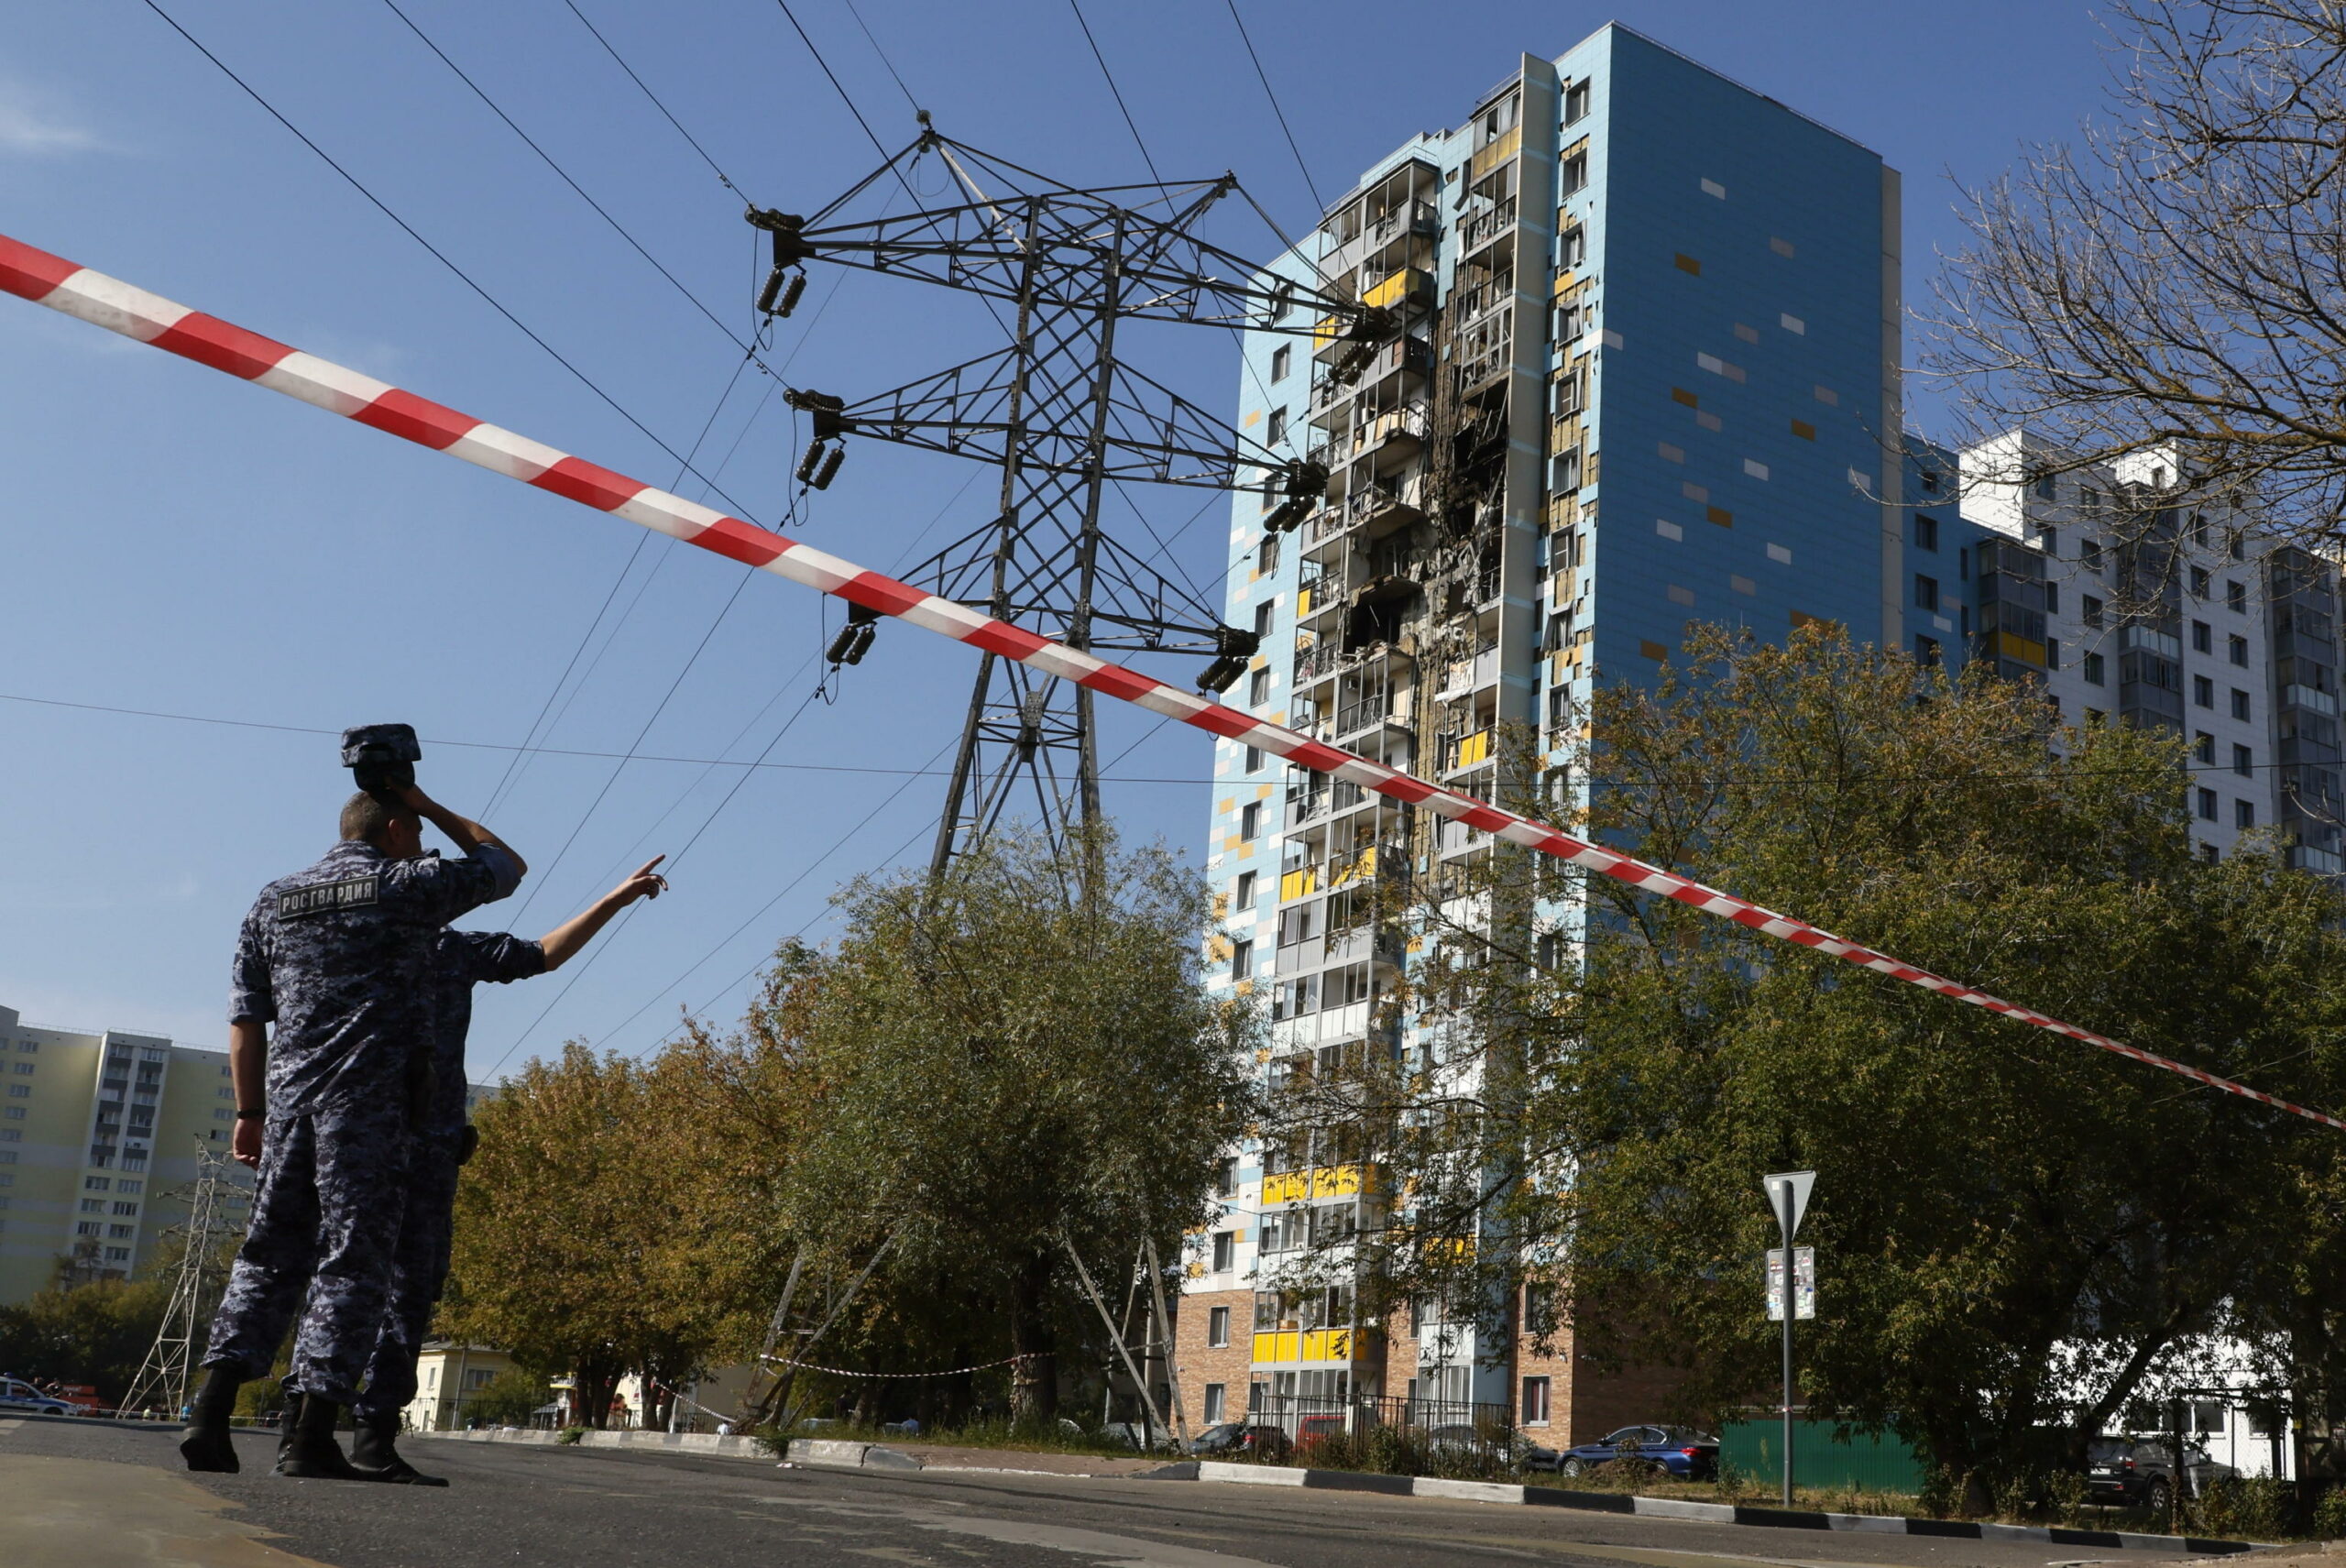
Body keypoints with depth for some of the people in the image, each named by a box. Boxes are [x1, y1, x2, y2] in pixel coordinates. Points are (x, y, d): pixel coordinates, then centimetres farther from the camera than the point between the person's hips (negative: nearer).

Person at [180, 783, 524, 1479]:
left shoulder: (274, 901, 18)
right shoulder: (412, 886, 4)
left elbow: (246, 1016, 13)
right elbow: (507, 864, 19)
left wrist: (250, 1112, 15)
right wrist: (430, 806, 26)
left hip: (289, 1095, 5)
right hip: (371, 1098, -5)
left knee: (268, 1257, 10)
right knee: (352, 1261, -4)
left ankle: (211, 1413, 0)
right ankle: (311, 1435, -8)